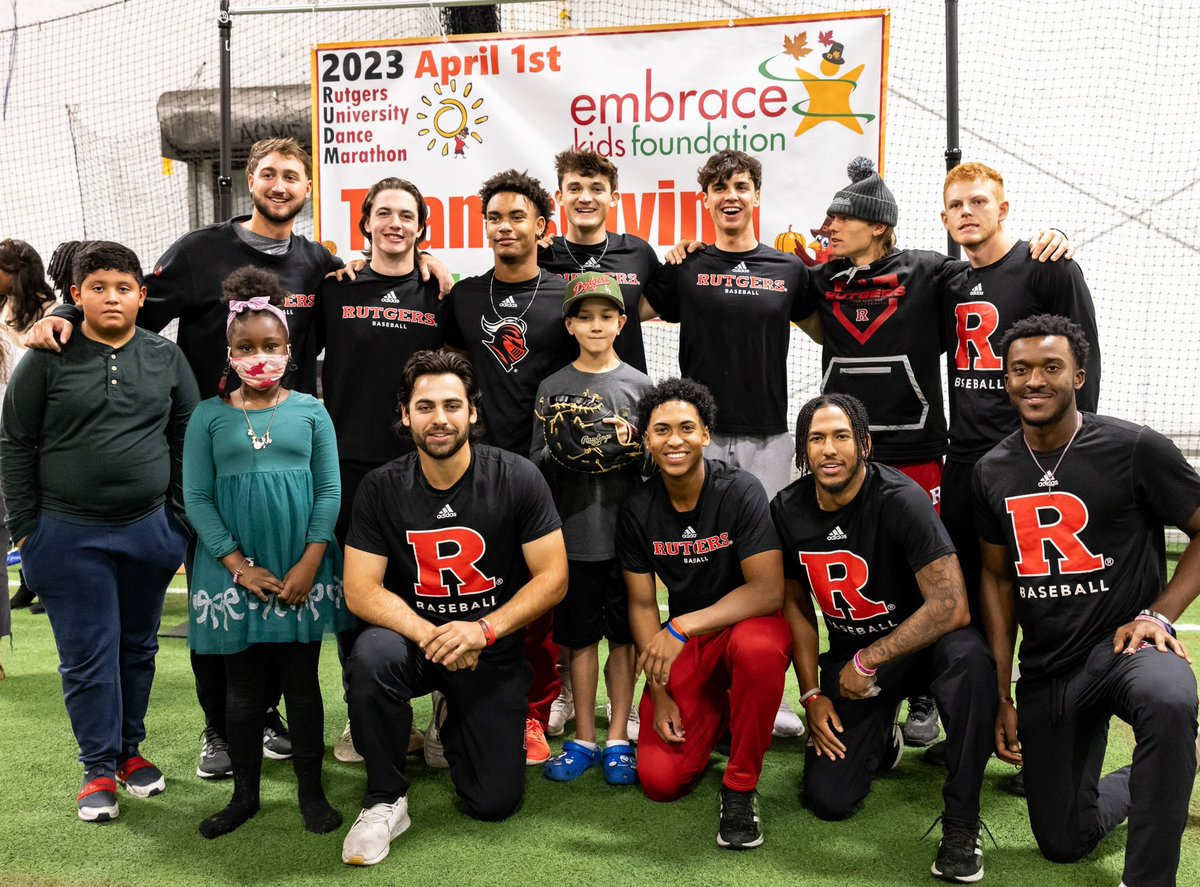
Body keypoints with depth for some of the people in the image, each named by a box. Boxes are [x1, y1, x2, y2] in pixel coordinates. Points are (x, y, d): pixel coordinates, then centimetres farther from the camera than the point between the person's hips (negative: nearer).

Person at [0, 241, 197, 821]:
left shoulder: (166, 358, 3)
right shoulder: (47, 360, -4)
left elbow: (186, 441, 7)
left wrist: (181, 521, 3)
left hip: (149, 531, 3)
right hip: (68, 536, -2)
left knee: (138, 647, 13)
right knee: (87, 656, 3)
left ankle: (129, 750, 30)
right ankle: (98, 768, 16)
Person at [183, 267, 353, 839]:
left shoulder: (309, 411, 2)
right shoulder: (209, 417, 1)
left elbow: (328, 491, 0)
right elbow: (196, 498, -2)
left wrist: (310, 563, -10)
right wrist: (238, 566, -11)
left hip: (302, 572, 0)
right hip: (236, 573, 0)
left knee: (302, 684, 9)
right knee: (242, 689, 11)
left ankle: (312, 792, 21)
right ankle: (245, 794, 25)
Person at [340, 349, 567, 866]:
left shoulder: (517, 479, -10)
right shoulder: (381, 489, -7)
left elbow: (552, 579, -11)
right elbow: (360, 590, -10)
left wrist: (483, 630, -24)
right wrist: (429, 635, -26)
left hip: (494, 651, 0)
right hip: (414, 636, 0)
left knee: (494, 802, -5)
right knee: (371, 656, -36)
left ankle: (453, 721, 29)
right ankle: (385, 801, -12)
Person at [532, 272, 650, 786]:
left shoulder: (639, 385, 5)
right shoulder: (552, 387, 6)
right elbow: (535, 465, 7)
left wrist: (632, 445, -15)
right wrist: (557, 449, -13)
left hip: (626, 530, 0)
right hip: (573, 532, 1)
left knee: (623, 637, 5)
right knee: (580, 638, 8)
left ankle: (617, 739, 16)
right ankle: (584, 739, 19)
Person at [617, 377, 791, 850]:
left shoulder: (740, 491, -17)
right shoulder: (637, 510, -5)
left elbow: (768, 591, -23)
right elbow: (642, 604, 2)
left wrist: (683, 627, -31)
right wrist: (659, 693, -6)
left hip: (748, 621, -3)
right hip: (683, 640, 3)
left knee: (759, 648, -41)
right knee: (659, 780, -11)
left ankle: (740, 789, -17)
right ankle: (716, 712, 23)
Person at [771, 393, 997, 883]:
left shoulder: (900, 500, -23)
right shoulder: (788, 511, -7)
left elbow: (951, 606, -29)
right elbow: (796, 604, 6)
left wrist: (868, 662, -23)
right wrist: (812, 695, 0)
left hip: (920, 640, -4)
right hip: (849, 651, 4)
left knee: (968, 658, -40)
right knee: (828, 799, -8)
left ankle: (960, 825, -24)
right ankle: (881, 737, 28)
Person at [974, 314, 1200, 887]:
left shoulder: (1134, 450, -11)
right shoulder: (993, 473, 3)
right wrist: (1002, 696, 8)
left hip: (1123, 645, -4)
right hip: (1044, 670, 5)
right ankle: (1143, 790, 43)